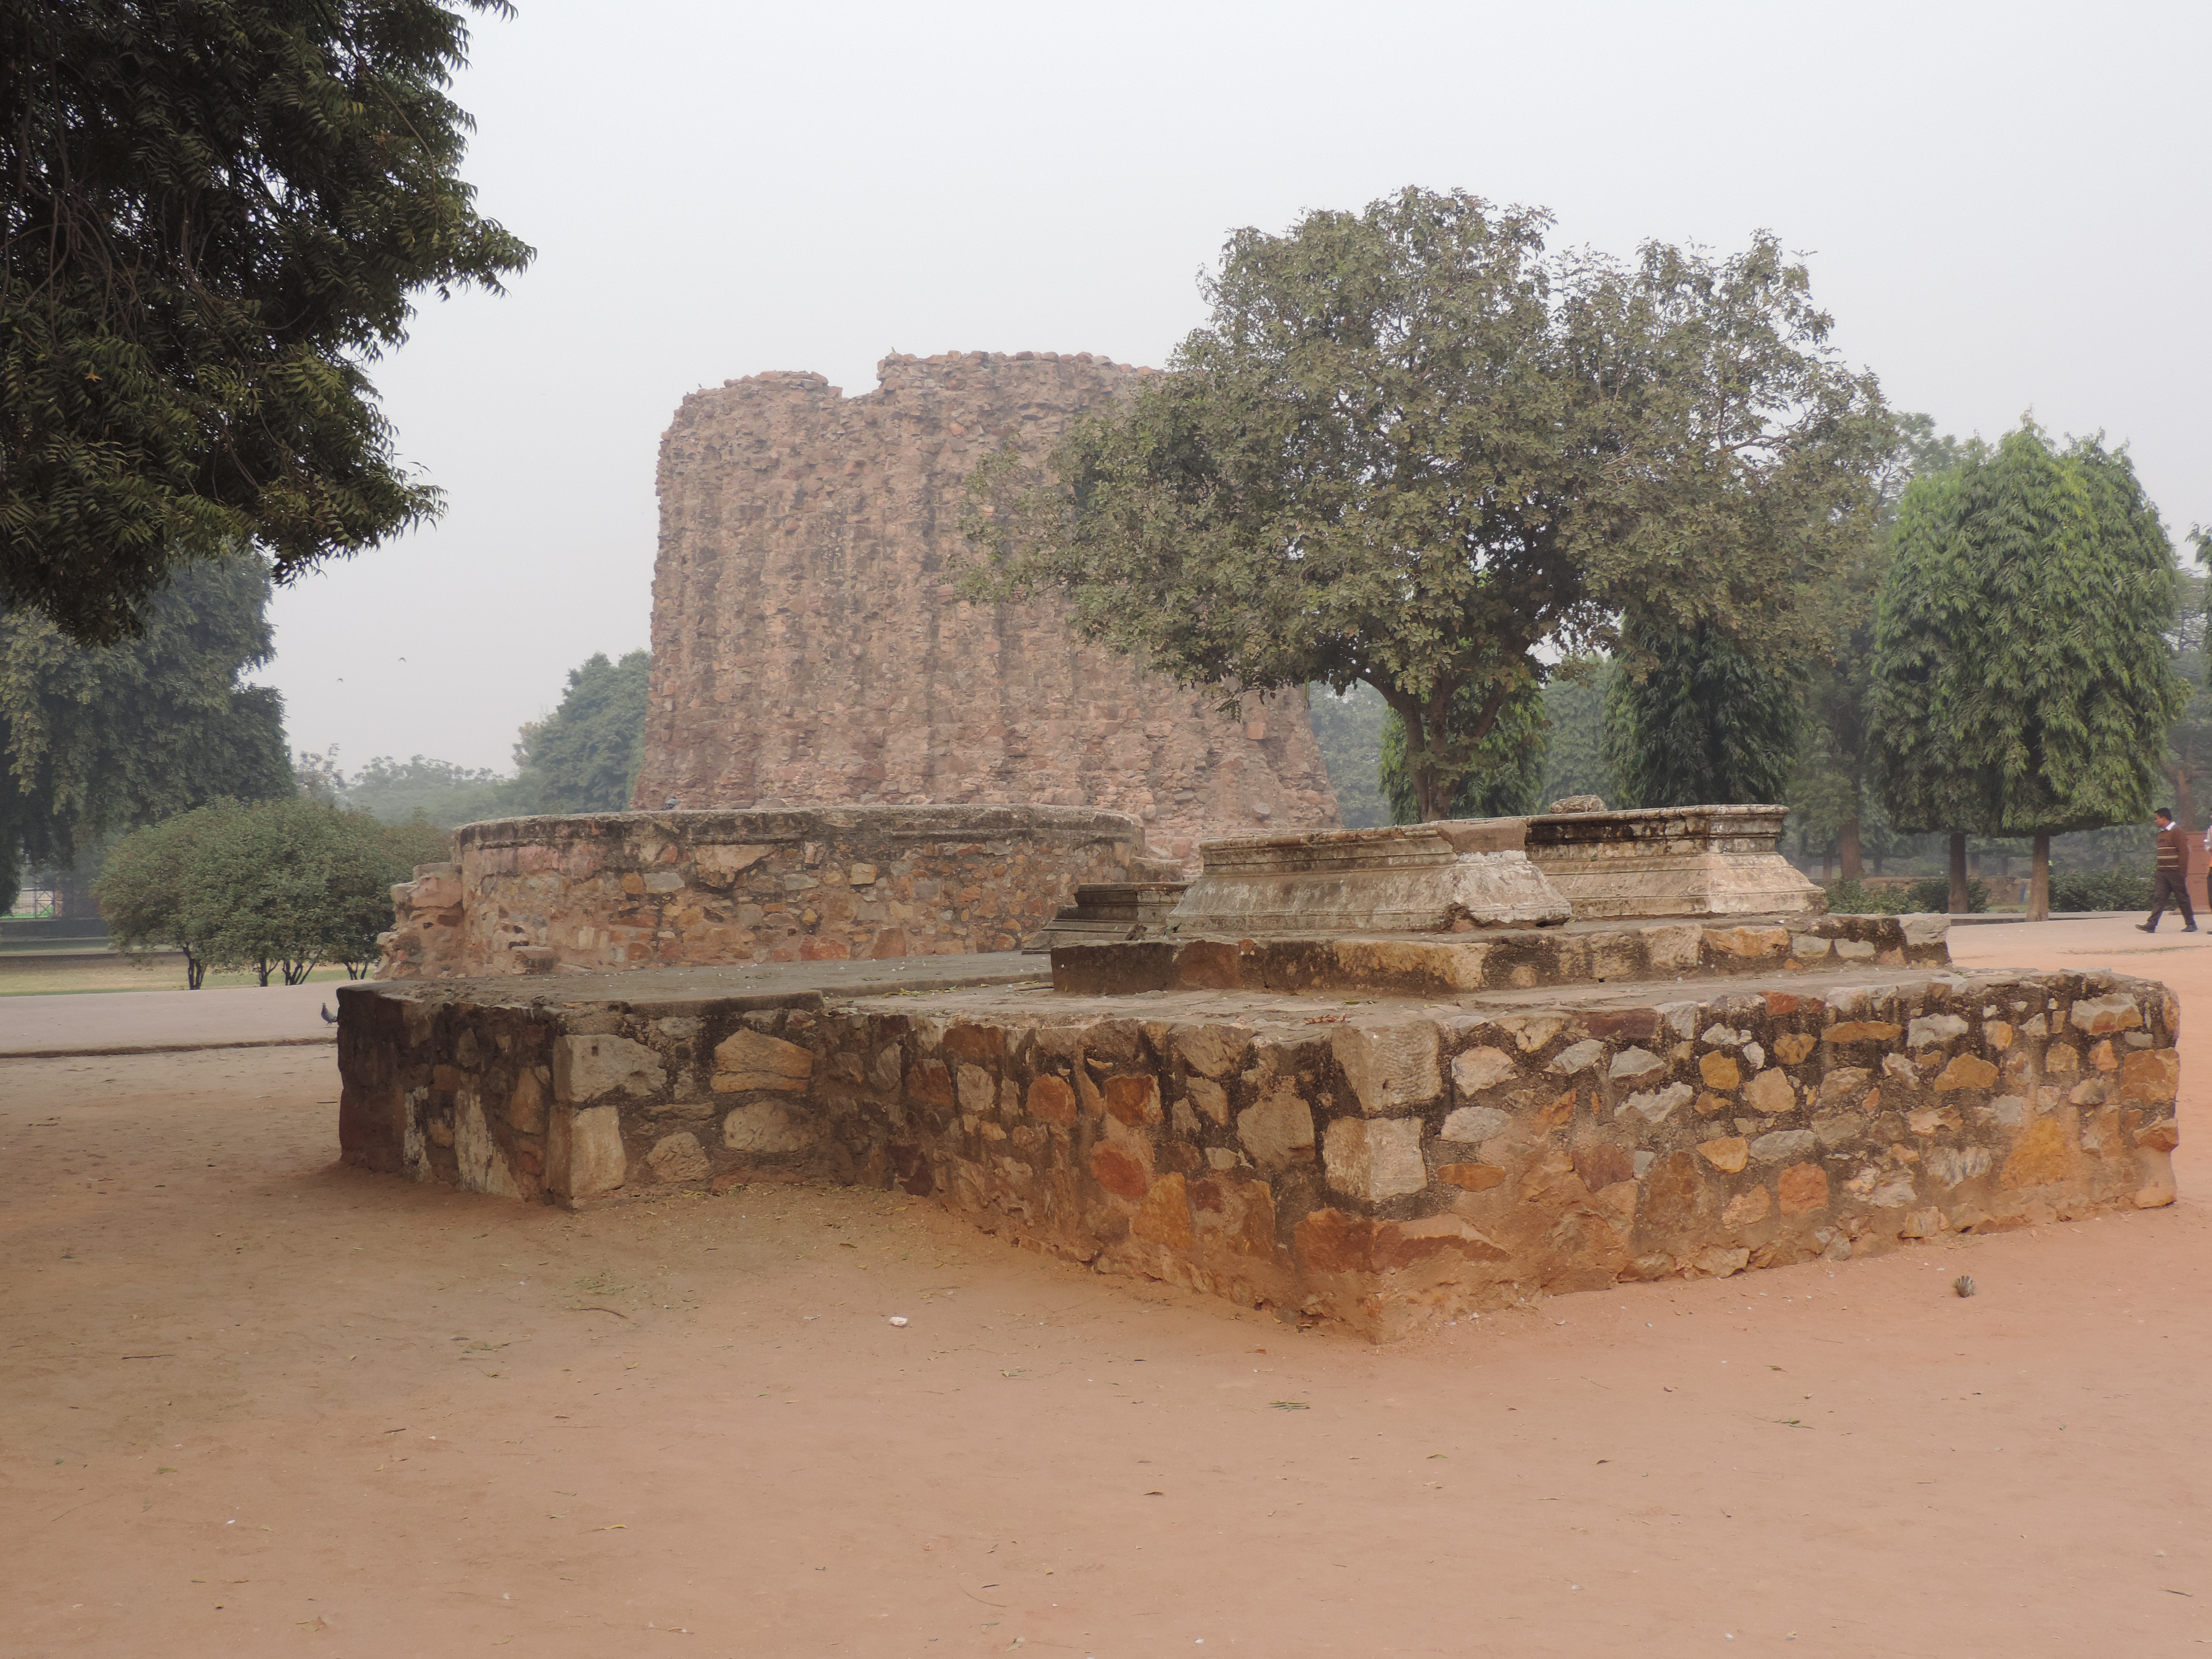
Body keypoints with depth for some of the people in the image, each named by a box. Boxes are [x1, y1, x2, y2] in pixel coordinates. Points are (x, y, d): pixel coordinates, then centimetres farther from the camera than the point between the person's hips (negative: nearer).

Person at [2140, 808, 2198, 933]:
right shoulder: (2162, 833, 17)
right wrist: (2159, 869, 17)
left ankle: (2191, 924, 13)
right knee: (2159, 898, -3)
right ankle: (2151, 925, -11)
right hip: (2162, 873, 7)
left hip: (2175, 872, -7)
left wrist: (2183, 873, -16)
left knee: (2182, 899, 2)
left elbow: (2184, 852, -13)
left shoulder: (2177, 831, -9)